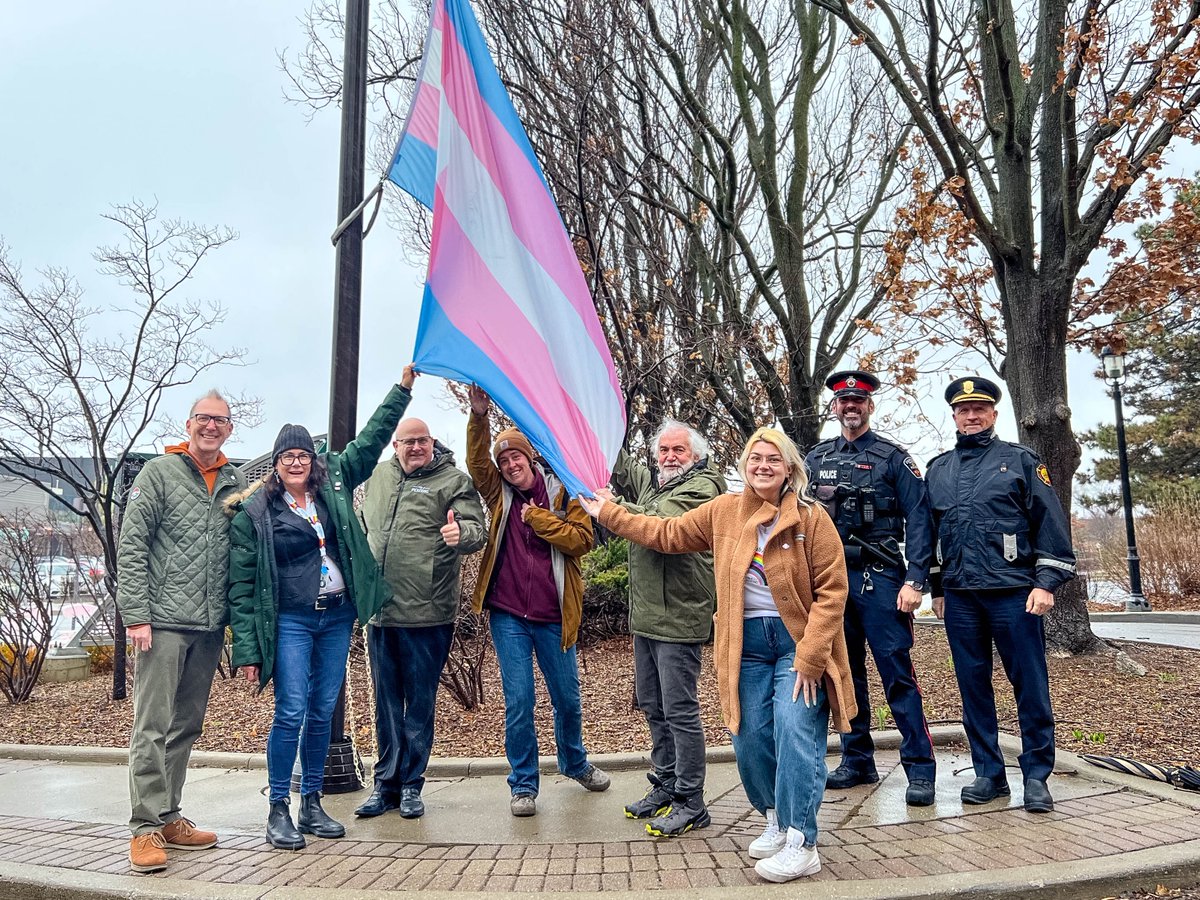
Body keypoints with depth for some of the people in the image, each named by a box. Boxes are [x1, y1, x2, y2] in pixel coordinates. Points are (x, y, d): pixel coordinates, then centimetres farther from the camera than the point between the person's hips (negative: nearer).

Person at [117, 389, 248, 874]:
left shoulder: (236, 483, 10)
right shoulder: (159, 473, -2)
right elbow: (131, 546, -6)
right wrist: (135, 614, -11)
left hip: (210, 626, 5)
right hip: (164, 621, -5)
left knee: (186, 726, 12)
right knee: (153, 727, -3)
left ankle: (168, 818, 22)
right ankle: (146, 828, 5)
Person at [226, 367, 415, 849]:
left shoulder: (335, 482, 6)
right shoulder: (253, 510, -5)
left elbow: (371, 438, 12)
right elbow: (242, 584, -5)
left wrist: (403, 387, 10)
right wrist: (247, 649, -8)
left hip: (337, 617, 4)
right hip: (290, 622, -4)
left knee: (323, 713, 10)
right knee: (290, 714, -5)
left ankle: (312, 804, 22)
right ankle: (278, 810, 10)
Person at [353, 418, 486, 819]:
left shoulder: (453, 480, -4)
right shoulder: (378, 475, 11)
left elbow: (477, 531, -14)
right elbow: (363, 526, 26)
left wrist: (461, 534, -35)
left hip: (427, 612, -5)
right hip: (379, 610, 5)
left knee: (420, 703, 6)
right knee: (386, 703, 14)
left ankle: (410, 785, 20)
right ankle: (386, 783, 26)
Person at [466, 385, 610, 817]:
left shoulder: (563, 493, 0)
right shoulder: (499, 494, 5)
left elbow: (582, 539, -10)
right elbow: (476, 462, -12)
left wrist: (539, 518, -13)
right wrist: (479, 417, -24)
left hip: (553, 617, 0)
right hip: (507, 615, 0)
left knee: (567, 699, 15)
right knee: (518, 702, 1)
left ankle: (574, 763, 40)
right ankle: (523, 785, 16)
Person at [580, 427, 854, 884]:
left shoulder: (810, 518, -9)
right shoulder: (724, 511, 3)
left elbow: (831, 590, -11)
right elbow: (666, 534, 13)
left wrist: (809, 658, -15)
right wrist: (606, 513, 15)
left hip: (799, 642, -4)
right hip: (747, 644, 4)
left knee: (793, 731, -15)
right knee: (750, 739, 5)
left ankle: (801, 842, -3)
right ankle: (776, 819, 29)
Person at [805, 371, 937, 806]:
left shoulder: (893, 457, 1)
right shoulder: (816, 459, 13)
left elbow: (918, 521, -5)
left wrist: (914, 581, -14)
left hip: (878, 576, -4)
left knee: (897, 673, -6)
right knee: (845, 672, 11)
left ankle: (920, 769, 1)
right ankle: (857, 762, 22)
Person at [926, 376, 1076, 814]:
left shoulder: (1020, 460, 3)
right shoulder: (938, 470, 14)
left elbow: (1050, 523, -2)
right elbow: (929, 530, 19)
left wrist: (1045, 582, -10)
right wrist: (937, 588, 17)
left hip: (1013, 593, -4)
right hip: (959, 597, 4)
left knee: (1030, 686, 1)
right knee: (973, 687, 8)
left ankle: (1036, 776, 13)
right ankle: (989, 774, 19)